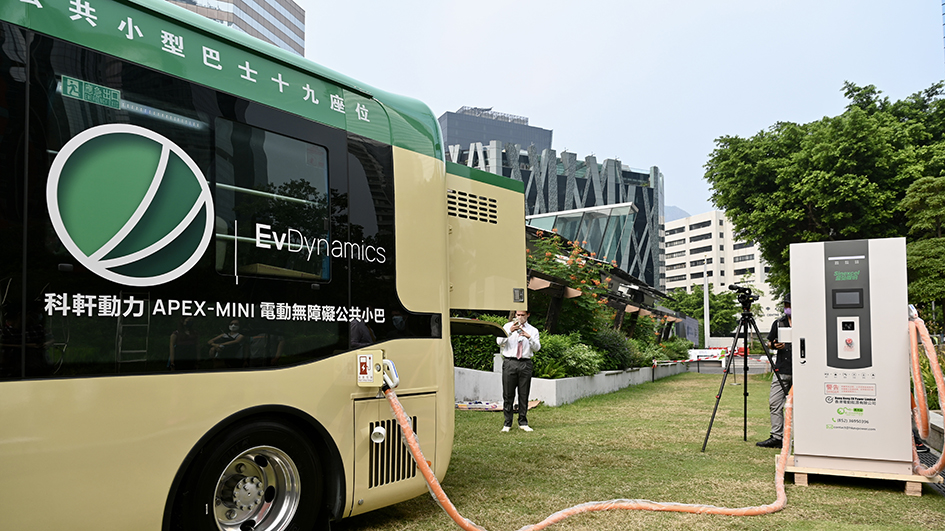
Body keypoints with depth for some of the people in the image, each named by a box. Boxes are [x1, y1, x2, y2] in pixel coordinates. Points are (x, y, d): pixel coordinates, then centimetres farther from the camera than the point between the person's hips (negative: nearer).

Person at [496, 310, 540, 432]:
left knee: (524, 395, 4)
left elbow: (537, 348, 1)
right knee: (508, 394, 0)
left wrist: (529, 337, -16)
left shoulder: (533, 330, 12)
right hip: (510, 363, -1)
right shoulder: (508, 326, 10)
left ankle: (523, 422, 15)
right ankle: (507, 423, 8)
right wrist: (510, 331, -18)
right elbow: (499, 341, -4)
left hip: (525, 364, 1)